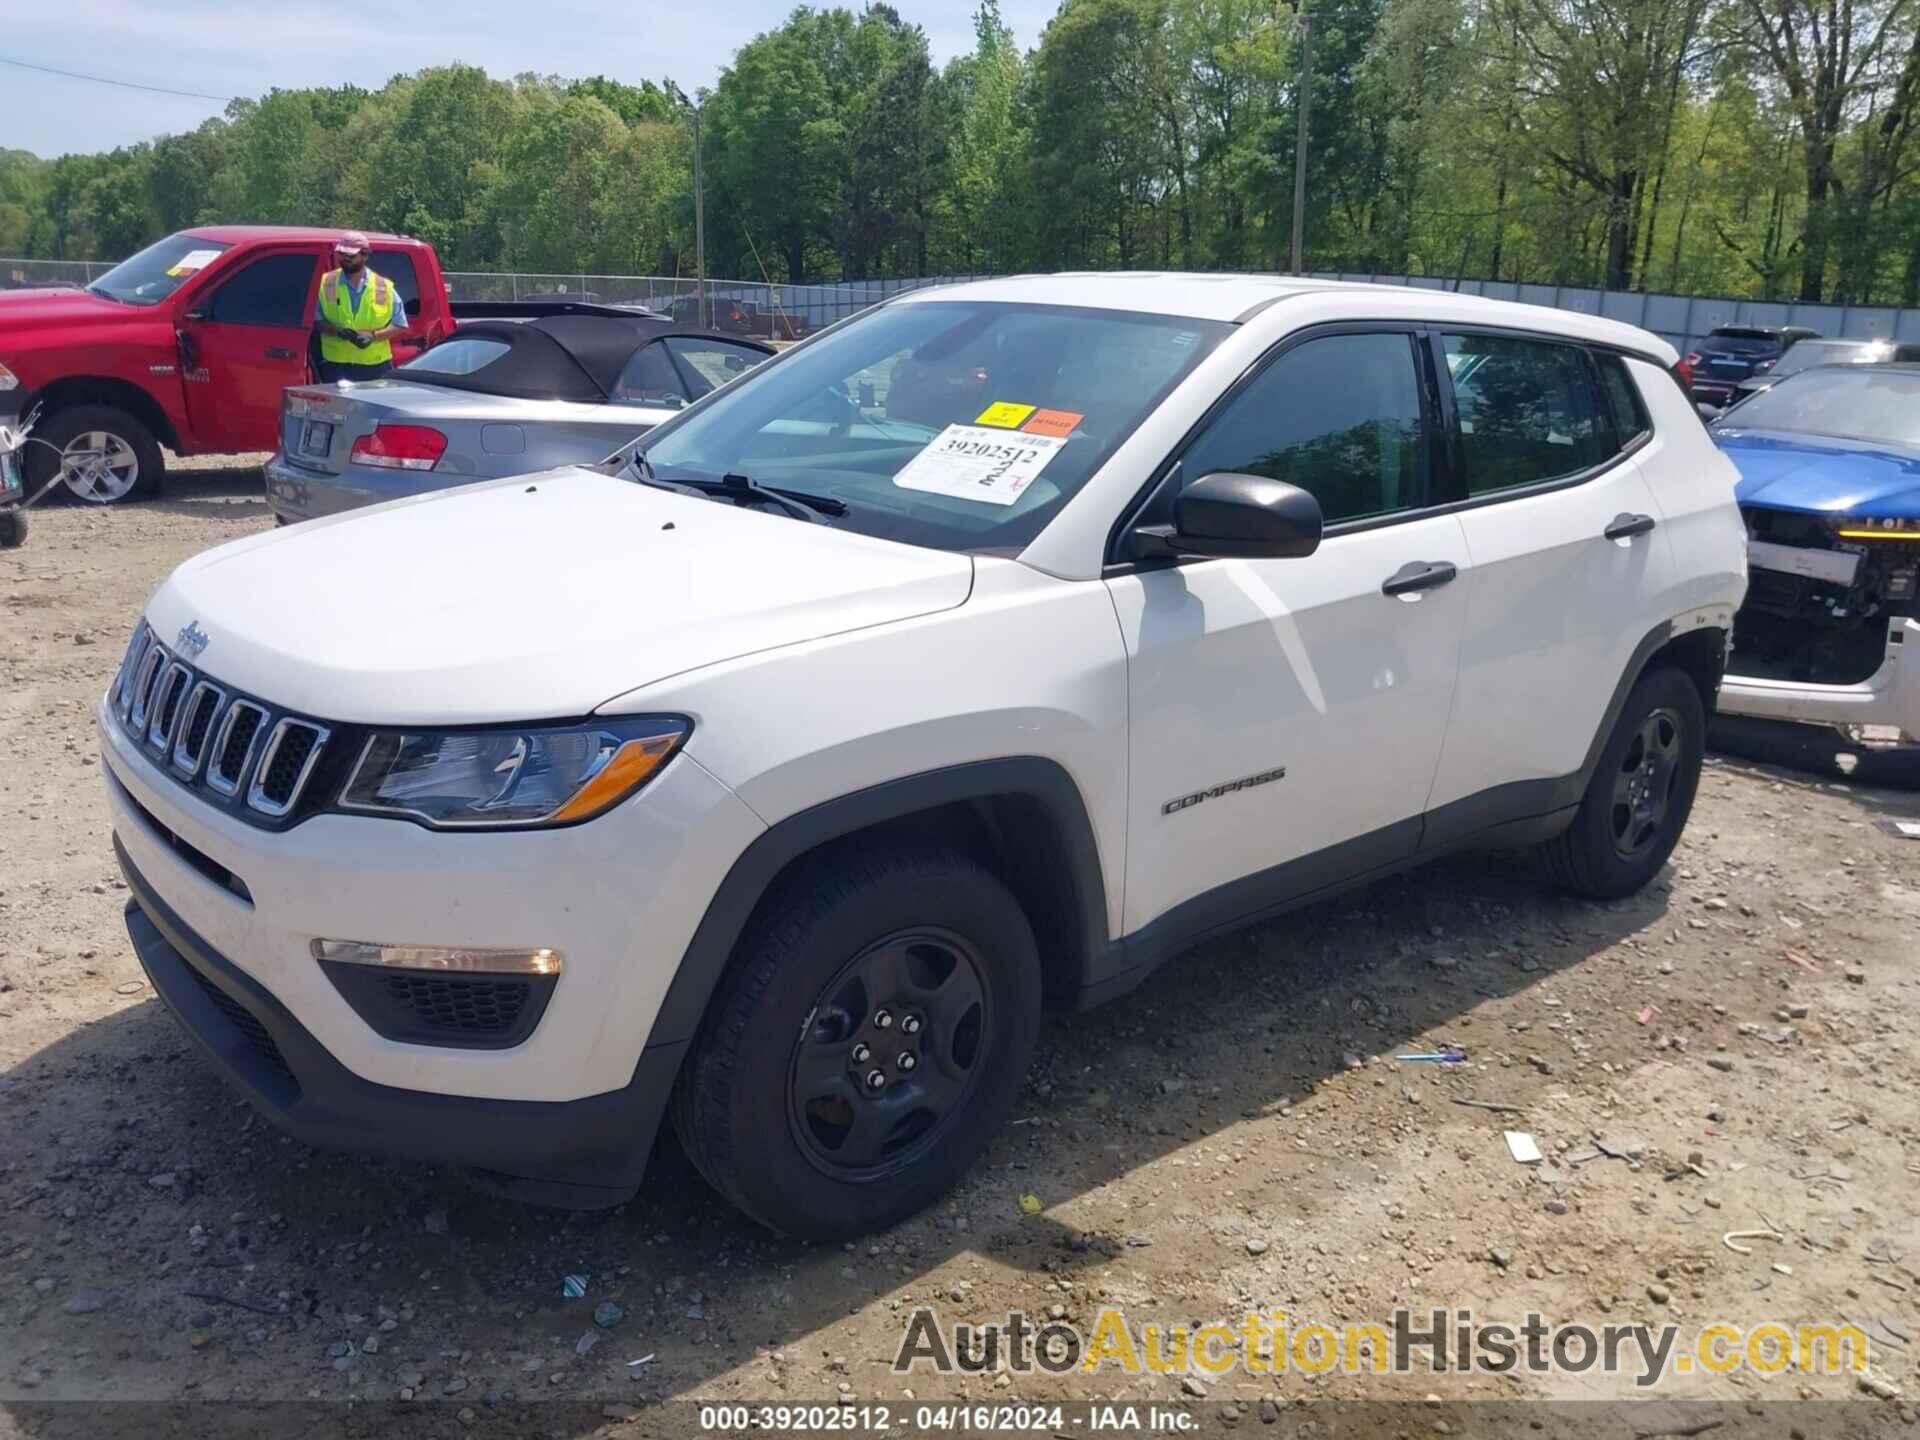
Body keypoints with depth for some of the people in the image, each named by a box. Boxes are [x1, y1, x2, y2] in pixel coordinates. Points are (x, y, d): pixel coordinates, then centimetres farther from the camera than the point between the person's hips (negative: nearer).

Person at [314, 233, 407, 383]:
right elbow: (316, 321, 6)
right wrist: (337, 330, -15)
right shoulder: (326, 283, 6)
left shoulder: (384, 287, 5)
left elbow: (399, 325, 5)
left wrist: (373, 335, -12)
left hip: (375, 366, 0)